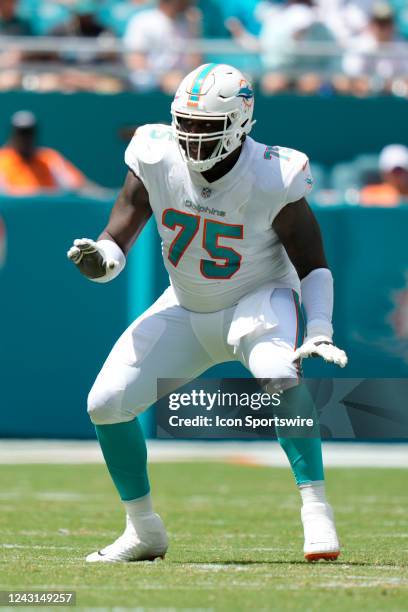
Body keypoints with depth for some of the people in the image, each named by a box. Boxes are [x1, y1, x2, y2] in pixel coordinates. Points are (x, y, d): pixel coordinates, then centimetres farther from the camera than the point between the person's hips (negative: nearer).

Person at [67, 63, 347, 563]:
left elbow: (313, 264, -15)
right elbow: (115, 243, -12)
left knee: (279, 377, -36)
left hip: (259, 300, -4)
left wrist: (319, 333, -28)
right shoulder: (157, 162, -17)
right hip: (187, 310, 4)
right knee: (106, 403, -5)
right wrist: (98, 258, -36)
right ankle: (144, 532, 13)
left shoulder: (271, 179, -25)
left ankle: (315, 509, -27)